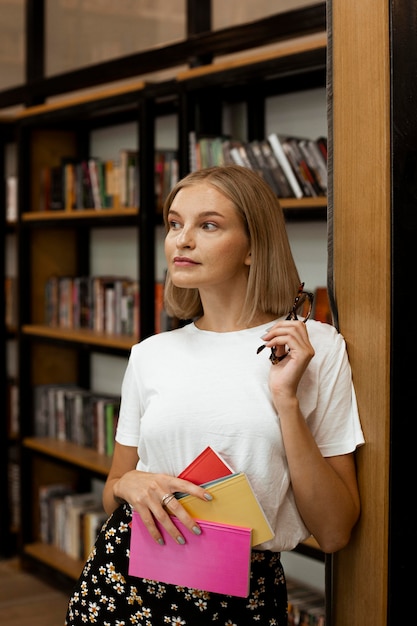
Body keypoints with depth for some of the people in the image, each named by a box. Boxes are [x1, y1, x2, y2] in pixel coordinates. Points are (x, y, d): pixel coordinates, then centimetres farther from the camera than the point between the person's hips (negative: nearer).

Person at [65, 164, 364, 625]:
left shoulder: (317, 347, -6)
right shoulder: (150, 355, 3)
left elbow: (333, 534, -9)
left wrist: (286, 399, -17)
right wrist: (130, 484, -9)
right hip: (127, 582, 2)